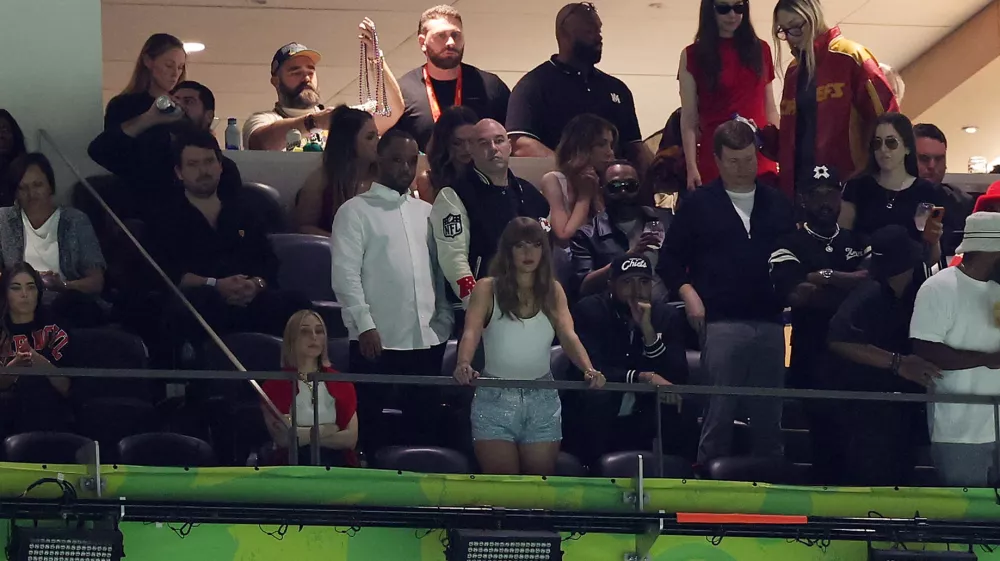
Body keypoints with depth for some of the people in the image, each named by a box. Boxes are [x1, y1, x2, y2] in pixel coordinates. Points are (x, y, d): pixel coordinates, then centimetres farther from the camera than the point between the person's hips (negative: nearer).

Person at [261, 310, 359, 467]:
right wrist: (327, 430, 0)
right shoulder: (274, 385, 4)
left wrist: (301, 434, -6)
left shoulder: (341, 383, 13)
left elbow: (351, 439, 1)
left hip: (337, 465, 2)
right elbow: (282, 438, -7)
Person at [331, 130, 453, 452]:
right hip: (377, 339, -5)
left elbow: (439, 269, 17)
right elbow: (345, 274, -7)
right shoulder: (356, 211, 1)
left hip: (427, 339, 5)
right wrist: (364, 325, -15)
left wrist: (444, 318, 6)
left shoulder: (426, 212, 17)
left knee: (423, 424, 5)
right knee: (369, 425, -2)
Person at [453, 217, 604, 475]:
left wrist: (589, 370, -27)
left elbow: (568, 335, -7)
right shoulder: (487, 289, -3)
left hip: (543, 402, 3)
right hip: (495, 399, -3)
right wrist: (464, 365, -38)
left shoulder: (553, 291, 6)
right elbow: (471, 332, -16)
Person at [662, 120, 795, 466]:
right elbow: (672, 257, 7)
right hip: (722, 323, -3)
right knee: (719, 412, -5)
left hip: (769, 321, 3)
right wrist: (688, 294, -6)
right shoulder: (698, 205, 6)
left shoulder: (777, 204, 15)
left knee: (768, 416, 6)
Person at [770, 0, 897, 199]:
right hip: (799, 183, 7)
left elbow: (886, 114, -11)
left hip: (846, 183, -7)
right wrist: (763, 137, 3)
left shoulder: (849, 56, -6)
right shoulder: (794, 70, 17)